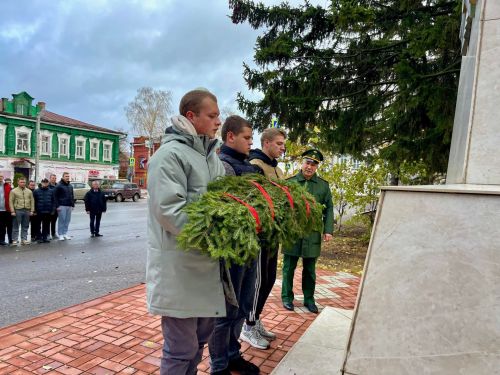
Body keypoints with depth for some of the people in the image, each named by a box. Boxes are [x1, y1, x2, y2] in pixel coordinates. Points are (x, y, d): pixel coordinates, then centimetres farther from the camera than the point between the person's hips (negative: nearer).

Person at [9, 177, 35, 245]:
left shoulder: (29, 191, 11)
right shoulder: (14, 191, 1)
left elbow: (32, 201, 11)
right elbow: (11, 202, -2)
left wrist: (32, 210, 4)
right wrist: (12, 211, -9)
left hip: (27, 211, 3)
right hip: (17, 210, -3)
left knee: (25, 227, 8)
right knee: (16, 227, 2)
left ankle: (24, 239, 14)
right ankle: (14, 240, 8)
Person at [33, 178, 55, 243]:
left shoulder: (51, 191, 6)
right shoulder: (36, 191, 0)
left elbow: (53, 201, 7)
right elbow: (34, 201, 0)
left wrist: (53, 210, 0)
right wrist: (35, 210, -5)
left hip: (48, 212, 2)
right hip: (39, 212, -2)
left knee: (46, 225, 7)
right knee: (38, 225, 5)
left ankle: (45, 237, 16)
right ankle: (39, 238, 12)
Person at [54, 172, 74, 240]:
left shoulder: (70, 186, 14)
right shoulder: (59, 186, -5)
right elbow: (55, 196, -7)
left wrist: (73, 204, 12)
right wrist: (57, 206, -12)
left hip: (69, 206, 6)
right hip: (62, 206, -6)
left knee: (67, 220, 7)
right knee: (62, 220, -4)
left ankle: (65, 233, 16)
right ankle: (60, 234, 4)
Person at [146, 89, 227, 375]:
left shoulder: (211, 156, 14)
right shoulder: (170, 154, -13)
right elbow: (169, 210, -22)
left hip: (207, 263, 8)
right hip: (179, 265, -8)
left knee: (201, 336, 21)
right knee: (181, 348, 4)